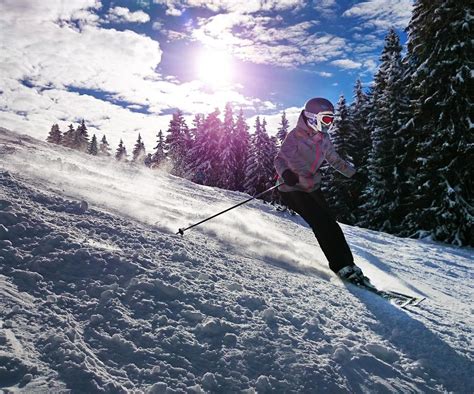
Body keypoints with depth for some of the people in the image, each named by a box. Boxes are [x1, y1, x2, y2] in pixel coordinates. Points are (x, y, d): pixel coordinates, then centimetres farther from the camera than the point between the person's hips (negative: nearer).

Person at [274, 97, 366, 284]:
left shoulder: (323, 138, 8)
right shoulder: (296, 136, -14)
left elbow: (335, 160, 24)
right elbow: (280, 159, -22)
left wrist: (354, 173, 30)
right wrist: (285, 173, -44)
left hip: (312, 187, 7)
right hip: (293, 189, -7)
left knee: (330, 224, -1)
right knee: (322, 225, -16)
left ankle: (348, 263, 6)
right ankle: (341, 266, -12)